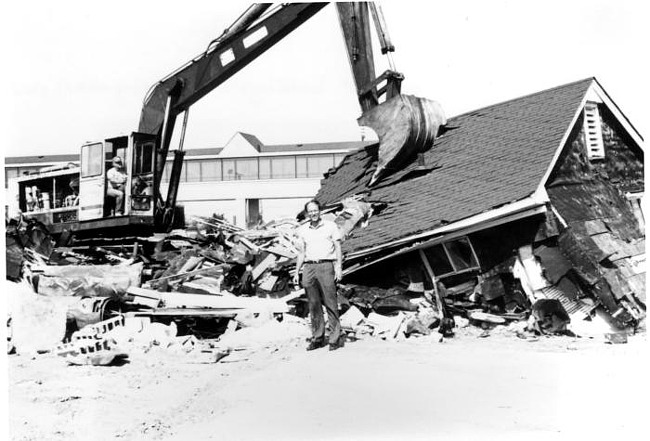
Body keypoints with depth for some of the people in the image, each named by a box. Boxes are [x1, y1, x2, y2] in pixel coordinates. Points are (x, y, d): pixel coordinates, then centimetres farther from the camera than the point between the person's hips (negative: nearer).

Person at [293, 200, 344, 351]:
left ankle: (336, 338, -5)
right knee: (313, 305, 4)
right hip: (309, 267, 4)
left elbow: (338, 248, 4)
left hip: (326, 266, -3)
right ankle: (317, 338, 10)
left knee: (330, 303, -7)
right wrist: (297, 273, 13)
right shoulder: (302, 230, 15)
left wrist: (338, 268, -7)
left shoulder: (330, 226, 5)